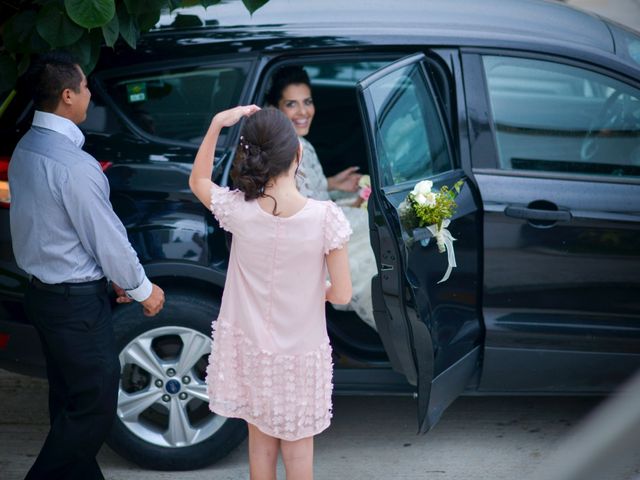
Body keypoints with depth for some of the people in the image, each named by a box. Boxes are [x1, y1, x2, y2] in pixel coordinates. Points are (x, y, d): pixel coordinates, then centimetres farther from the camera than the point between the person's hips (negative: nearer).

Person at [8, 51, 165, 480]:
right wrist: (143, 289, -2)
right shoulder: (74, 165, -25)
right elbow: (107, 237, -18)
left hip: (44, 293, 9)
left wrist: (115, 278, 16)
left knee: (69, 403, 19)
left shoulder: (25, 150, 4)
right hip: (76, 301, -9)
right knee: (94, 409, 1)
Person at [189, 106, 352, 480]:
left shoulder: (238, 211, -17)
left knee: (261, 440, 18)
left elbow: (198, 181, 6)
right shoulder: (325, 217, -23)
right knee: (298, 445, 16)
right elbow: (342, 294, -14)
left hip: (251, 350, 2)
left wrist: (216, 125, -4)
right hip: (302, 353, -2)